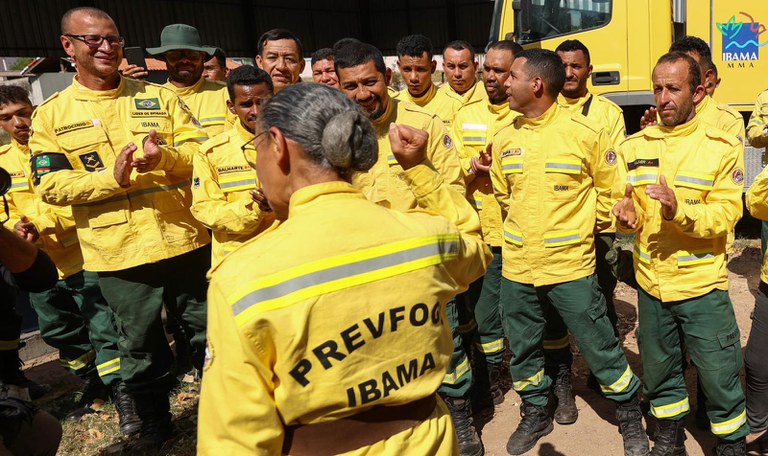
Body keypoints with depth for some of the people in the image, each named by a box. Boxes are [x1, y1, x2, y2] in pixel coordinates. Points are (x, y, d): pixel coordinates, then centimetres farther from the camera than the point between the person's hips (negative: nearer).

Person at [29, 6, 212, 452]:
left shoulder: (159, 96, 4)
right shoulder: (51, 114, 3)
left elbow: (201, 150, 0)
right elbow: (50, 184, -3)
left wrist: (164, 156, -21)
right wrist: (110, 178, -19)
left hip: (185, 239, 1)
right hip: (118, 252, 0)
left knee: (206, 328, 13)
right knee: (139, 343, 15)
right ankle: (155, 420, 38)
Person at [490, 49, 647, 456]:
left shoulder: (585, 133, -10)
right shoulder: (503, 139, 2)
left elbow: (609, 187, 2)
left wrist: (590, 226, 6)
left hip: (571, 265, -4)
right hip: (516, 266, 5)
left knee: (600, 347, 7)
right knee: (523, 349, 16)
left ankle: (630, 419, 32)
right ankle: (535, 415, 39)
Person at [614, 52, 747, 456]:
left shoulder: (722, 146, -6)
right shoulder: (634, 146, 4)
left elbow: (727, 213, -13)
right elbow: (622, 200, 5)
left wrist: (680, 211, -30)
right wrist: (627, 214, -17)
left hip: (702, 285, -3)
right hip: (651, 282, 4)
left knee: (719, 374, 7)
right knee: (659, 370, 18)